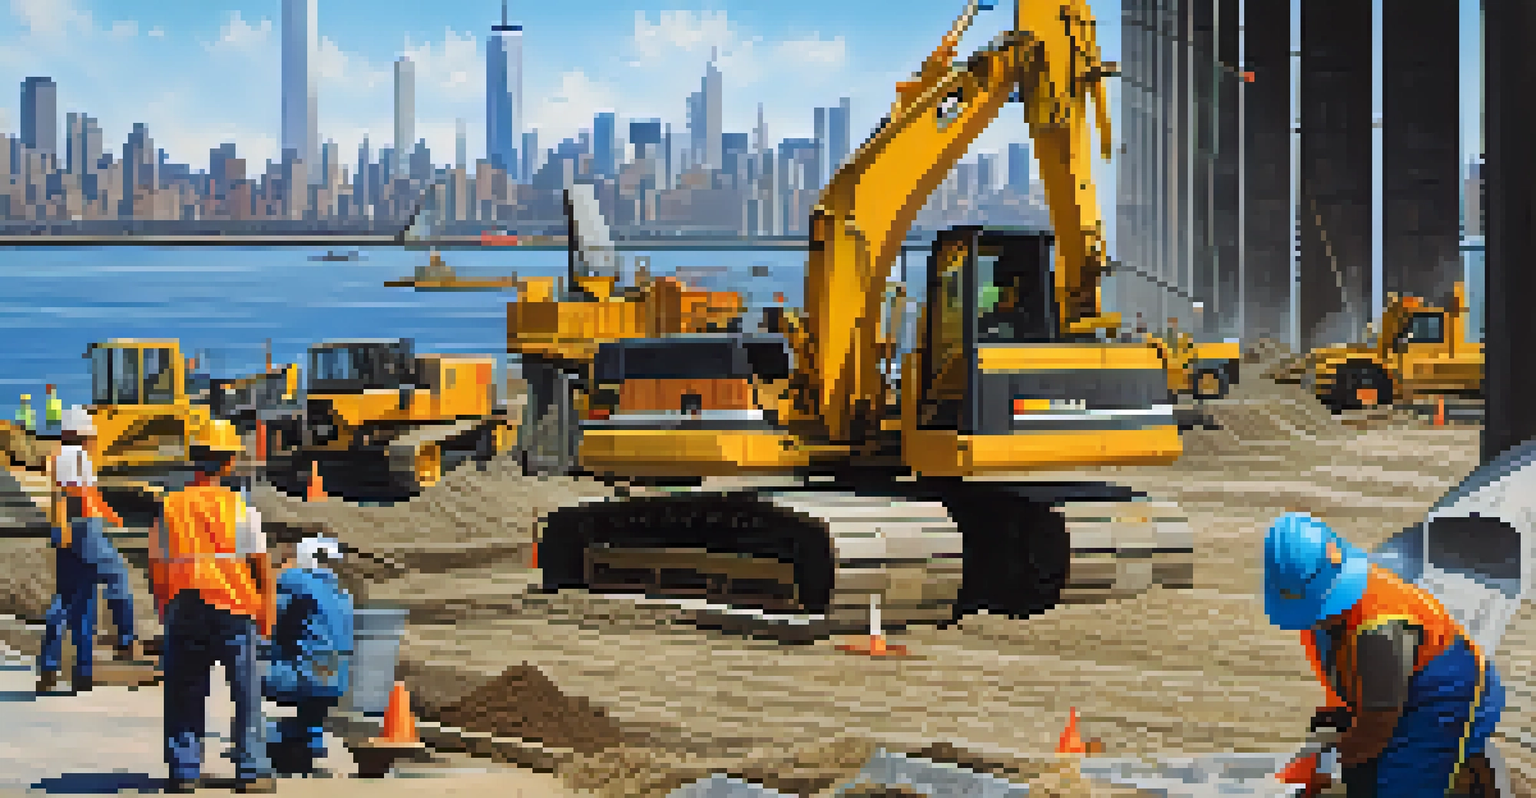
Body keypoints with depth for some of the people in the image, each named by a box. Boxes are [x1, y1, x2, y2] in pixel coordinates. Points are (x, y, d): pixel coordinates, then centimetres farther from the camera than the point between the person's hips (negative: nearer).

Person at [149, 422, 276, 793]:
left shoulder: (170, 506, 1)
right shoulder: (240, 507, -5)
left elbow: (156, 565, 5)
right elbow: (261, 564, -4)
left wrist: (163, 609, 16)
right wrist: (266, 611, 5)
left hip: (183, 606, 2)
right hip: (233, 607, -2)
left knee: (184, 693, 9)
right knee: (245, 692, 7)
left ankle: (184, 772, 7)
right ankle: (250, 770, 6)